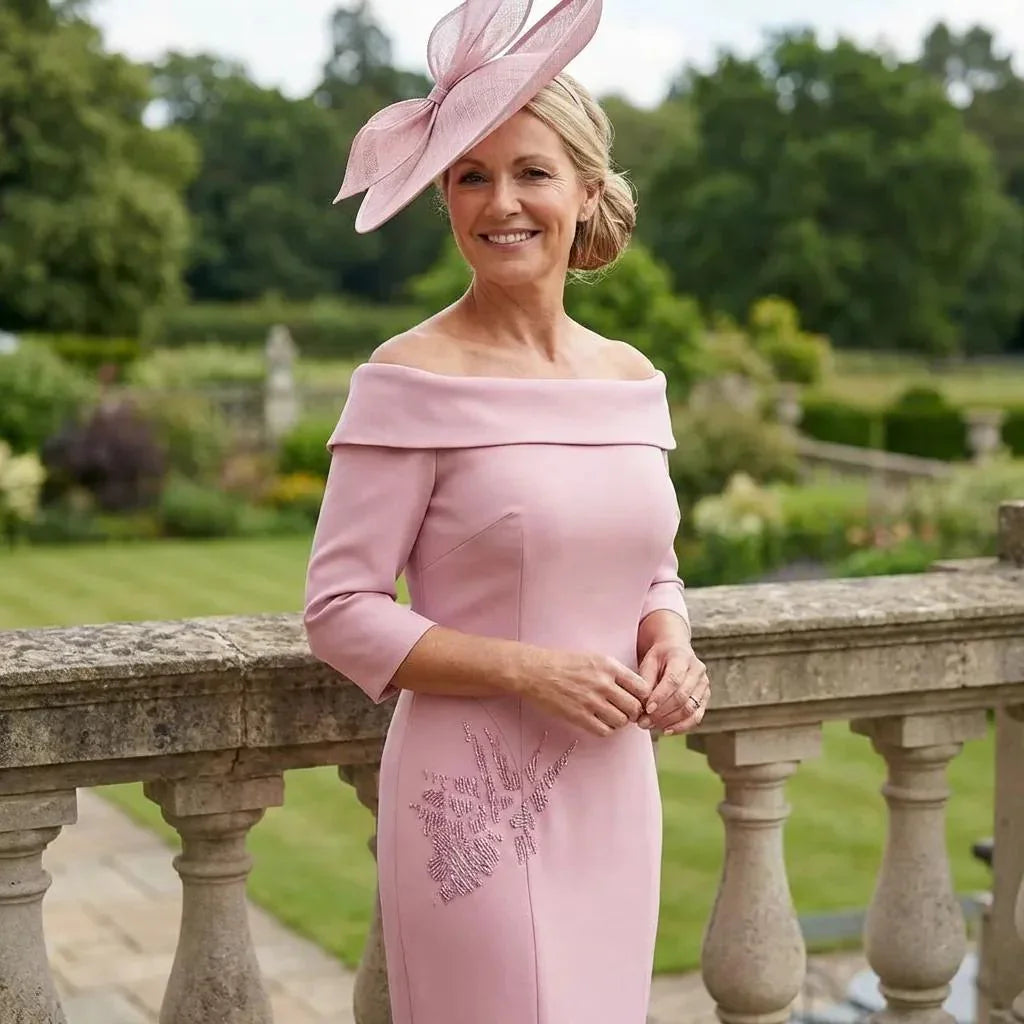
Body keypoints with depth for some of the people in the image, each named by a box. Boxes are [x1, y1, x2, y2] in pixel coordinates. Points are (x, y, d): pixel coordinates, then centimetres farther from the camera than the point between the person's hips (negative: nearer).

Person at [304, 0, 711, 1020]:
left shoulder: (632, 378, 6)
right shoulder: (411, 381, -10)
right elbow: (340, 612, -11)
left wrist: (671, 645, -5)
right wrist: (529, 672, -19)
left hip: (614, 791, 5)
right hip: (477, 798, -5)